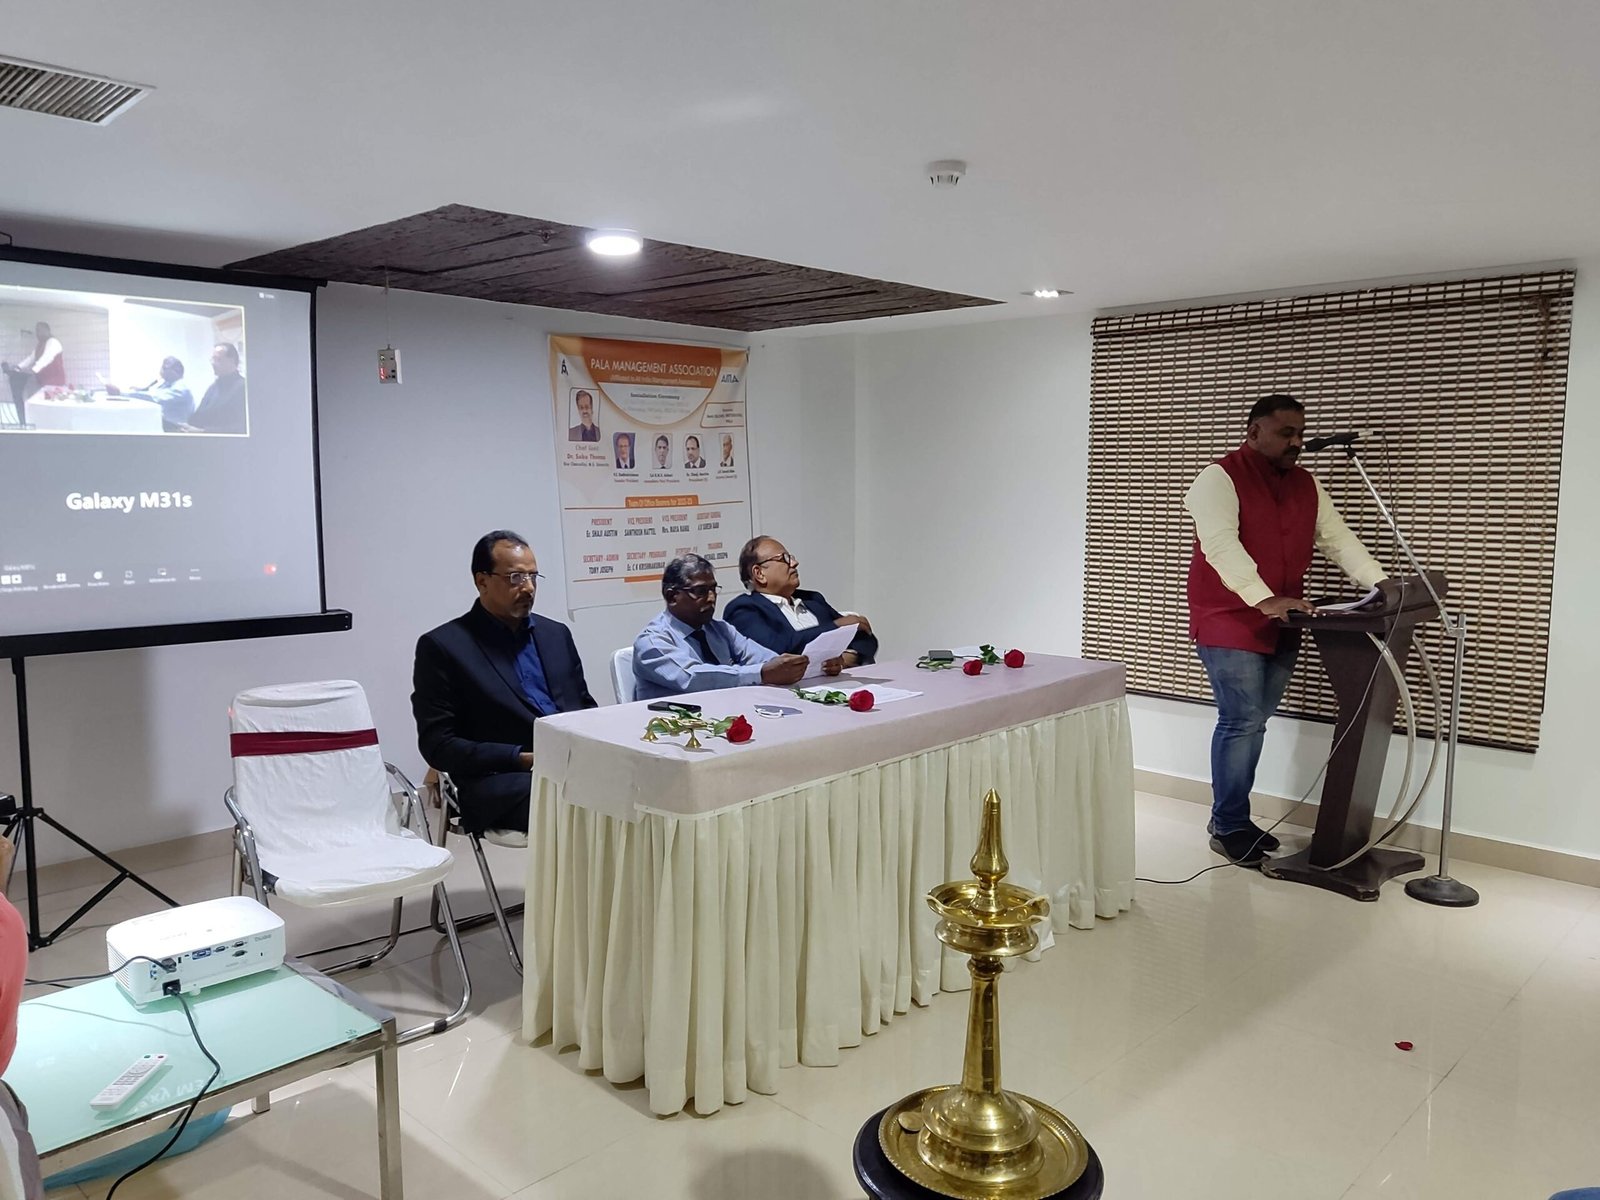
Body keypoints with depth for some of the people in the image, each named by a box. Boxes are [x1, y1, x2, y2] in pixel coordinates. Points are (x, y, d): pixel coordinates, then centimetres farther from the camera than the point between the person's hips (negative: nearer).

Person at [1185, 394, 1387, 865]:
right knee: (1242, 722, -8)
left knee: (1253, 724, 9)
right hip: (1230, 623, -7)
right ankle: (1228, 827, 2)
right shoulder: (1220, 478, -11)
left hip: (1280, 627, 7)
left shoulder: (1306, 484, 13)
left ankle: (1234, 818, 19)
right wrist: (1264, 600, -34)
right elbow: (1221, 545, -24)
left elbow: (1338, 538, 10)